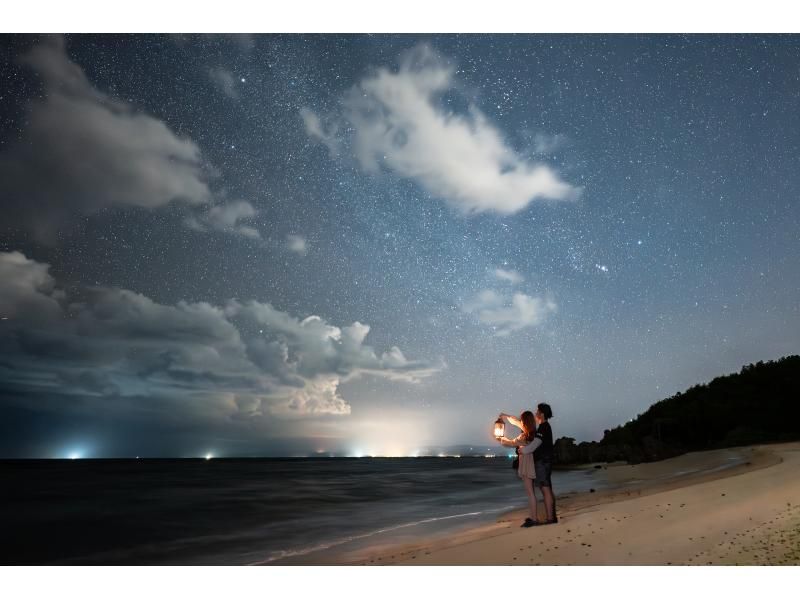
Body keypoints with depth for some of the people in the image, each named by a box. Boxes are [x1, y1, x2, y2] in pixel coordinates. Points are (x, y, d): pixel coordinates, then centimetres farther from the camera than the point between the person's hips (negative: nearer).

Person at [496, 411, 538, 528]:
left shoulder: (524, 437, -21)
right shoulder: (531, 431, 3)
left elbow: (511, 443, -5)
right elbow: (515, 422, 18)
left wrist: (501, 439, 13)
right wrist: (506, 416, 30)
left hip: (527, 465, -9)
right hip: (528, 465, 9)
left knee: (530, 492, -6)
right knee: (530, 491, 16)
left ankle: (533, 519, -3)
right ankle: (533, 516, 23)